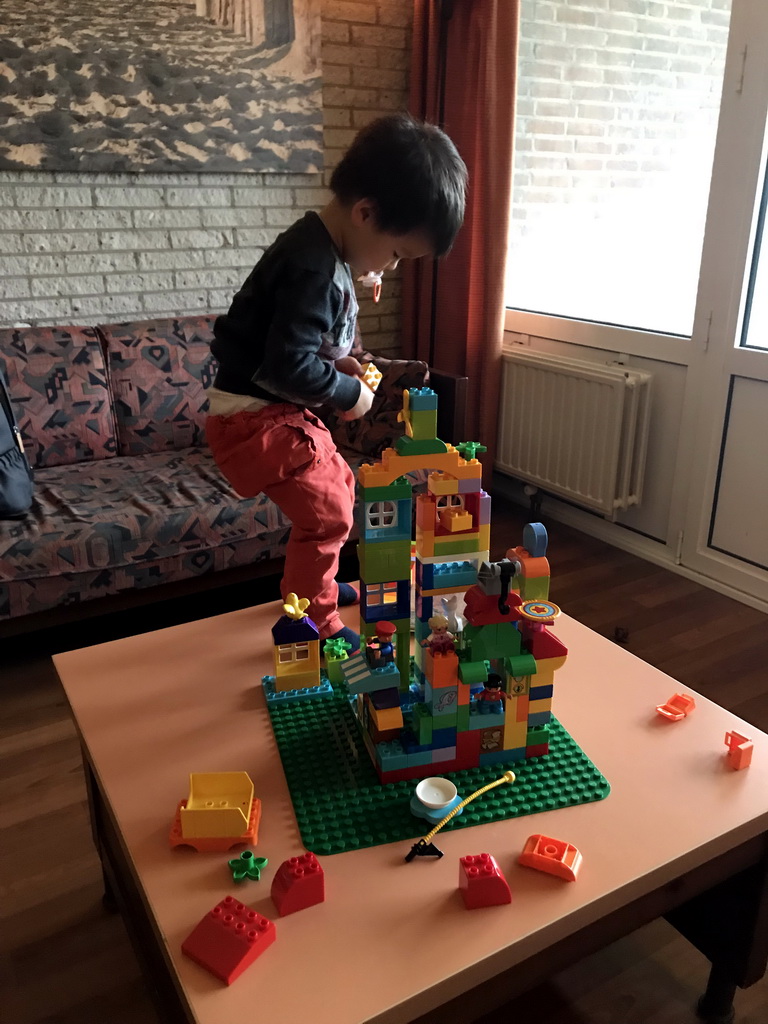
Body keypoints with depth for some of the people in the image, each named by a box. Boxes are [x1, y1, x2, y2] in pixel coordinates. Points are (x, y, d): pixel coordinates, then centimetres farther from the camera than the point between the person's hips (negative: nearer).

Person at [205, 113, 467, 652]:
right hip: (256, 417, -10)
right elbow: (287, 365, -30)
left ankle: (312, 585, 41)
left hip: (282, 411, 10)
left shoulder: (322, 252, 7)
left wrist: (338, 360, 4)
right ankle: (318, 625, 11)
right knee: (328, 512, -7)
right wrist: (348, 393, -16)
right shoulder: (315, 270, -25)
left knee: (339, 485, 22)